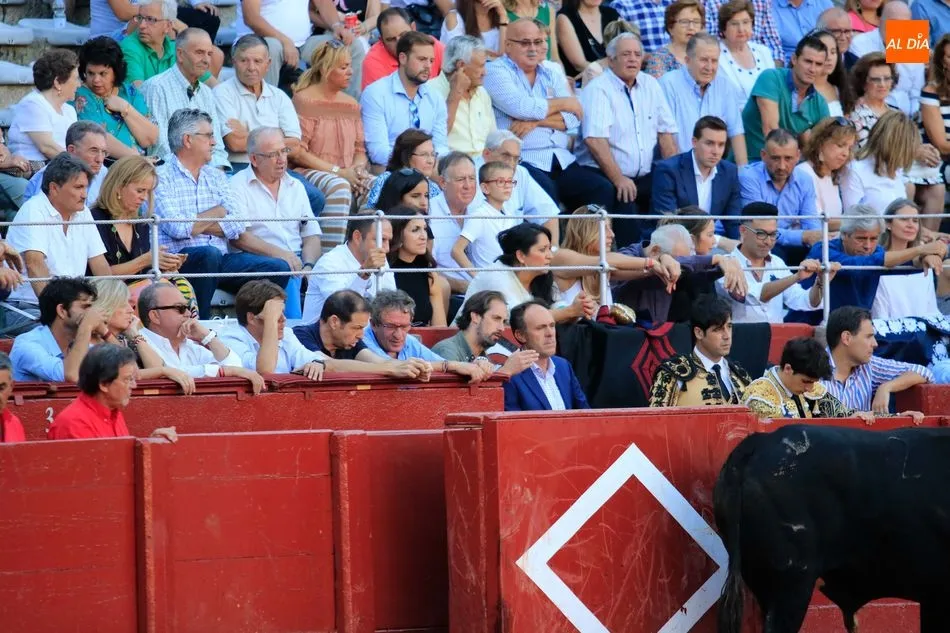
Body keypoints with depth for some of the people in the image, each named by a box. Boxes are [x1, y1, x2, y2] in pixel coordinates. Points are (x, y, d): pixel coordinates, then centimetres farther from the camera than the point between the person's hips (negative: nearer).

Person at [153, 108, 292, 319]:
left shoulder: (217, 177, 19)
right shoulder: (161, 178, -1)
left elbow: (237, 229, 6)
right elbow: (177, 228, -15)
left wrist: (194, 225, -5)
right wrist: (218, 212, 0)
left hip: (221, 260, 6)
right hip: (180, 260, -6)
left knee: (279, 269, -12)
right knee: (209, 254, -38)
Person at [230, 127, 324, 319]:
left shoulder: (296, 187, 22)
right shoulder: (238, 186, 5)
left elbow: (311, 235, 16)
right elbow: (238, 236, -8)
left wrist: (308, 266, -5)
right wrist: (276, 253, -19)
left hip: (297, 262, 5)